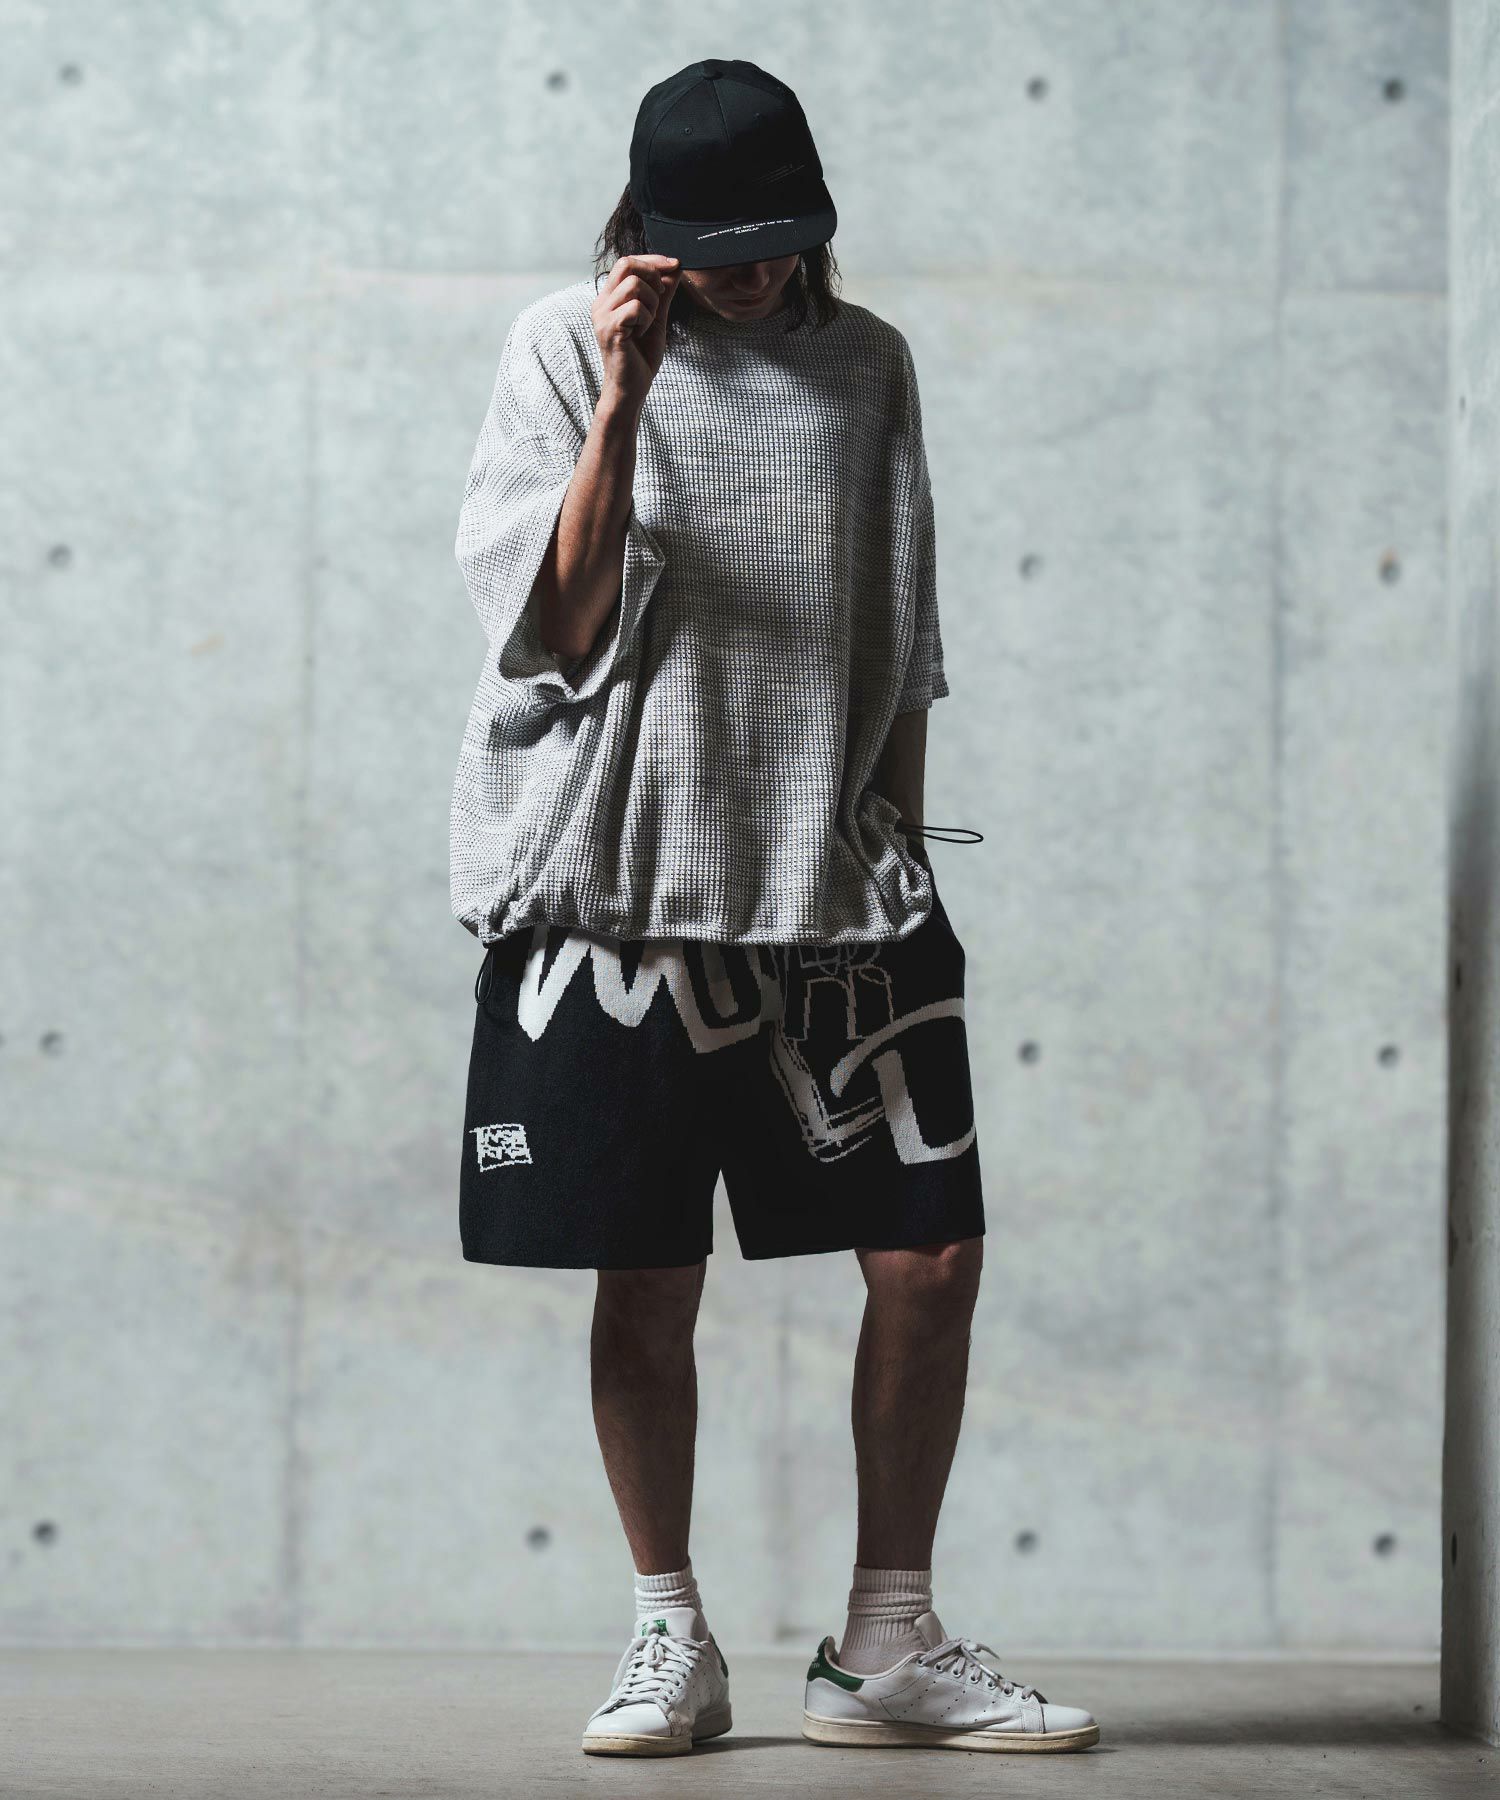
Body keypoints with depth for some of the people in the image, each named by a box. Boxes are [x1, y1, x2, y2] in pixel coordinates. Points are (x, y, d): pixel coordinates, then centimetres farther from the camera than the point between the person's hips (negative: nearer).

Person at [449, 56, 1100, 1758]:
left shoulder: (865, 366, 11)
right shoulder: (563, 350, 1)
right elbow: (558, 625, -6)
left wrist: (899, 855, 13)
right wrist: (623, 400, -14)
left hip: (838, 890, 3)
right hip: (624, 879, -3)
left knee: (931, 1252, -3)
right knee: (647, 1279, 1)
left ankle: (888, 1645, 9)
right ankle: (671, 1638, 16)